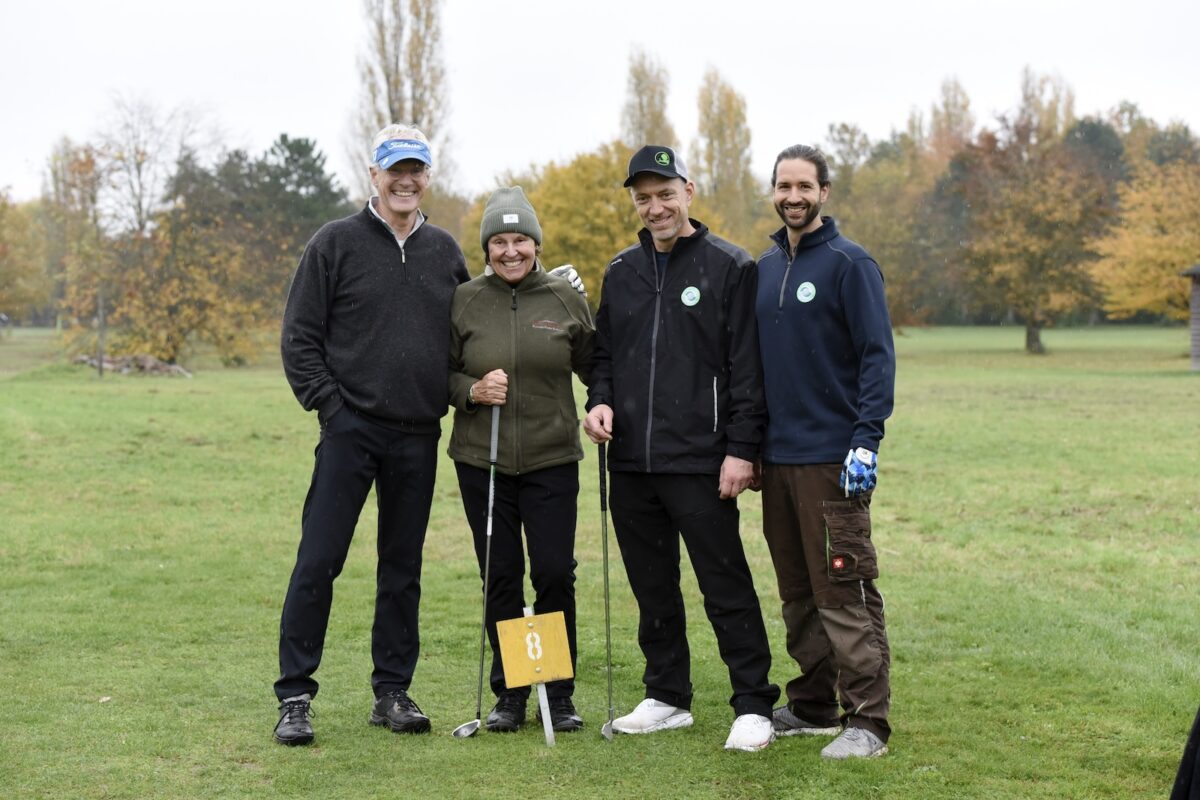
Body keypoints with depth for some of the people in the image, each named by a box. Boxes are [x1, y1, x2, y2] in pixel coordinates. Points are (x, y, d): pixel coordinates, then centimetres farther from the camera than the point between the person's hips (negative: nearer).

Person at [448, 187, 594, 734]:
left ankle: (558, 693, 13)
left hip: (552, 461, 0)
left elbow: (595, 367, 10)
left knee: (555, 574, -2)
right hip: (482, 461, 0)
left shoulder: (565, 299, 3)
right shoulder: (465, 302, 2)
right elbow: (441, 374, 6)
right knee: (501, 577, 6)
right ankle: (509, 694, 19)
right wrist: (472, 390, -12)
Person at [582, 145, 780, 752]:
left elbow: (747, 367, -6)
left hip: (699, 463, -6)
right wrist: (600, 400, 1)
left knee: (726, 588, -3)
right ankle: (667, 698, 25)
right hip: (631, 463, 6)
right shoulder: (620, 273, 14)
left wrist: (740, 448, -12)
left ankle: (753, 707, 4)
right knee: (653, 589, 13)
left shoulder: (730, 268, -3)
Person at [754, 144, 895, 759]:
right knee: (797, 592, 13)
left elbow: (877, 357, -11)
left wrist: (866, 441, -19)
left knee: (844, 591, -7)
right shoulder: (764, 268, 14)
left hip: (831, 457, -7)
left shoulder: (849, 264, -6)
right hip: (777, 455, 7)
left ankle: (868, 720, -3)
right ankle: (813, 704, 24)